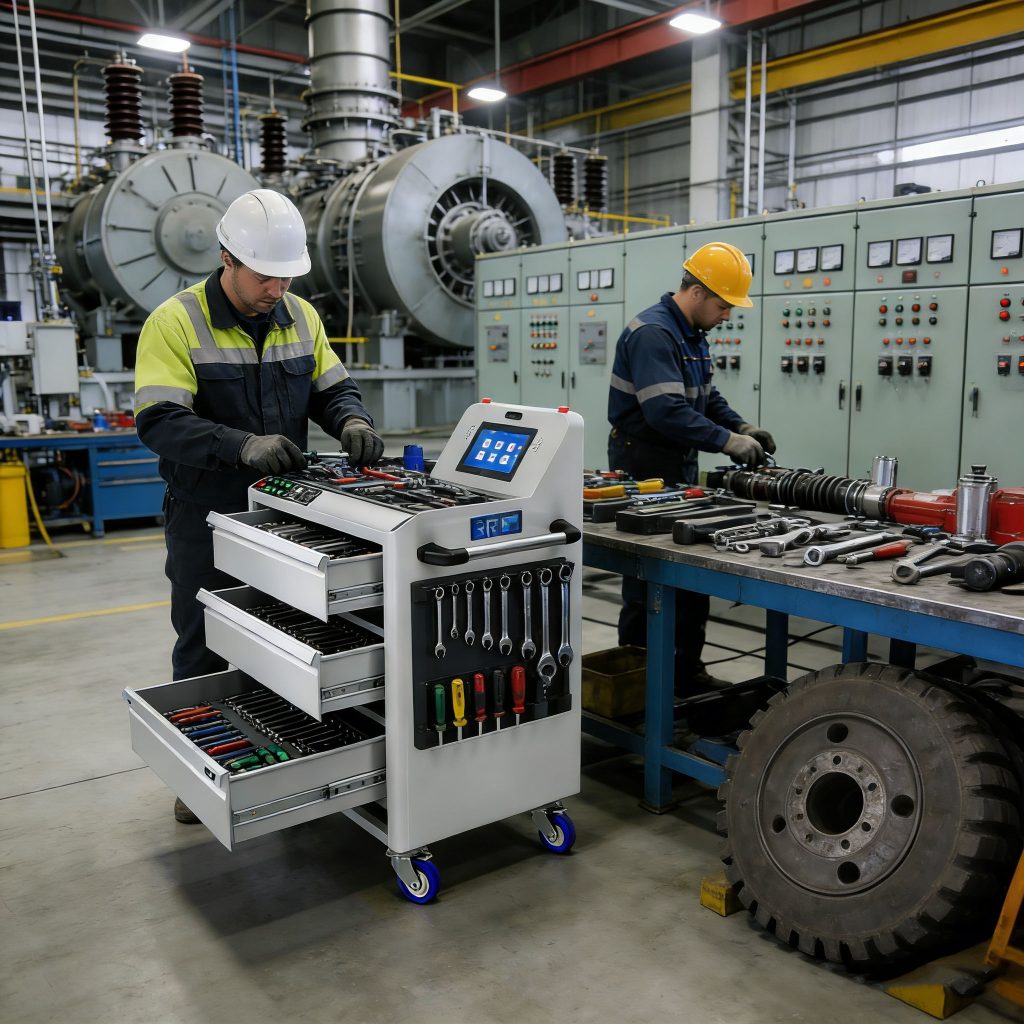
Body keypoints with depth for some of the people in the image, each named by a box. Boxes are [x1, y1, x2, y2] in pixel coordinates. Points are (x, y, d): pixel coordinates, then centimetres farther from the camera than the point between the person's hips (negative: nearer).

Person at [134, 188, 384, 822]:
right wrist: (244, 446, -36)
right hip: (207, 521, -4)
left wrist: (352, 420, -17)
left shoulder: (301, 318, 3)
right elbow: (159, 421, -22)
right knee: (204, 651, 10)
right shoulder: (177, 323, -14)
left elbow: (332, 388, 7)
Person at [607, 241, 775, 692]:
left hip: (680, 466, 10)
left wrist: (743, 427, 1)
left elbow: (707, 398, 18)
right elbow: (666, 411, -29)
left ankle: (686, 671, 22)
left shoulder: (692, 336, 13)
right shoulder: (652, 333, -20)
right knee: (647, 579, 0)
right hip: (643, 466, -10)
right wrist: (727, 441, -24)